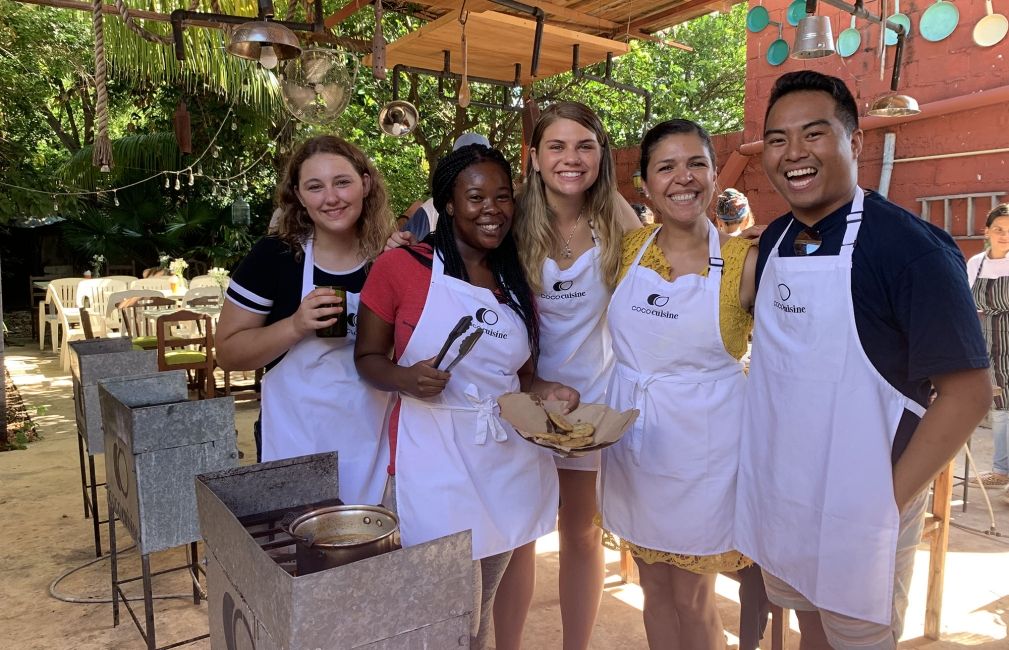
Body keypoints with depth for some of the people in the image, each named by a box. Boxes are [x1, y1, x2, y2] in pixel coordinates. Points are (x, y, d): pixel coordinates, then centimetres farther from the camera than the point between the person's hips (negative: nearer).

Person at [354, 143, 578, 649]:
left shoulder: (517, 283, 9)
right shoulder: (401, 267, -8)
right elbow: (368, 357, -2)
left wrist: (548, 392, -6)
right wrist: (404, 378, -22)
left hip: (511, 459, 5)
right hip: (436, 457, -5)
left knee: (481, 607, 20)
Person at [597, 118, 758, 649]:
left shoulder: (746, 262, -11)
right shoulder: (629, 248, 0)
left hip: (703, 443, -3)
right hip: (632, 434, 4)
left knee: (692, 598, 12)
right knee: (654, 587, 19)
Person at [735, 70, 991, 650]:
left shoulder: (911, 248, -18)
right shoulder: (774, 241, 2)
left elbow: (969, 392, -17)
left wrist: (889, 500, -17)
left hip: (858, 514, -5)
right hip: (776, 497, 6)